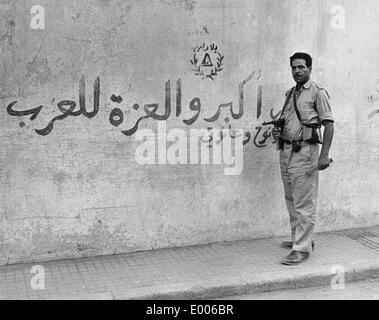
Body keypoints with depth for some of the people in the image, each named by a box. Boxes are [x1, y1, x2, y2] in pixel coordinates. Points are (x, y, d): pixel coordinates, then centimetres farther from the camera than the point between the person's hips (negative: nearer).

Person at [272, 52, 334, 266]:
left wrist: (325, 154, -18)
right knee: (291, 200, 14)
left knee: (304, 203, -6)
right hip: (286, 150, 8)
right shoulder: (290, 94, 17)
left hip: (305, 151, -8)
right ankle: (298, 238, 27)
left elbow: (329, 124, -10)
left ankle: (302, 248, -2)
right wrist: (278, 131, 5)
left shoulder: (318, 93, -4)